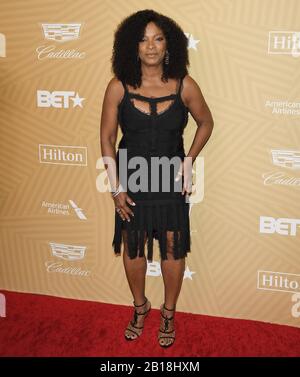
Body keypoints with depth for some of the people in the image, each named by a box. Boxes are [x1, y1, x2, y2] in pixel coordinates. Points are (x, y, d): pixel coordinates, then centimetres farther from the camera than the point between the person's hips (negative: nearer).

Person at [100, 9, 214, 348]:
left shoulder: (184, 85, -10)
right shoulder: (118, 87, -11)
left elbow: (205, 123, 6)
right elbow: (107, 137, -4)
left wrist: (189, 161, -4)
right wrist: (115, 186, -8)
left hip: (171, 180, 0)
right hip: (132, 180, 0)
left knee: (173, 249, 11)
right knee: (133, 248, 14)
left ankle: (168, 313, 35)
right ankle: (140, 307, 40)